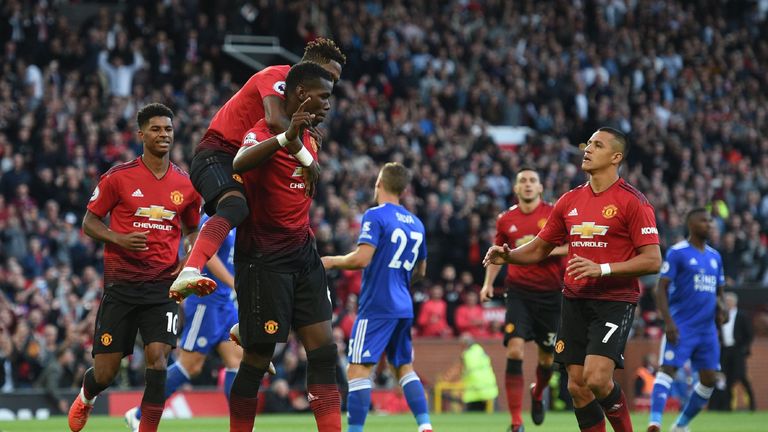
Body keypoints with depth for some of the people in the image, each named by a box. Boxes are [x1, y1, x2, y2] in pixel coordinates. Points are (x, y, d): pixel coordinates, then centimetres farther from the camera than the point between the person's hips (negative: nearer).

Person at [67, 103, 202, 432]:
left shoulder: (186, 185, 6)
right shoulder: (118, 177, -4)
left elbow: (192, 230, 21)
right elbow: (89, 222, 3)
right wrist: (118, 239, -15)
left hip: (163, 285, 2)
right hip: (121, 284, -1)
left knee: (157, 356, -17)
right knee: (105, 371, 3)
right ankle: (86, 397, 39)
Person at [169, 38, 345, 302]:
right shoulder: (276, 75, -11)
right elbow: (274, 120, -30)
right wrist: (307, 158, -27)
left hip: (242, 165, 11)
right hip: (215, 155, -11)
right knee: (235, 206, -36)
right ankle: (189, 273, -55)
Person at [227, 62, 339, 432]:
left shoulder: (309, 139, 13)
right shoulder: (264, 131, -14)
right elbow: (240, 164, -38)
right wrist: (286, 138, -52)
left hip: (302, 254, 8)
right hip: (263, 259, -8)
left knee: (323, 347, -1)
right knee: (258, 357, -4)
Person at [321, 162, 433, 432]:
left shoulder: (376, 216, -9)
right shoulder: (416, 223, 13)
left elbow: (362, 258, -20)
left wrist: (332, 262, -4)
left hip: (376, 307, -7)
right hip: (403, 307, 7)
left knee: (358, 370, -8)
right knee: (404, 368, 15)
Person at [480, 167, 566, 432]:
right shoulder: (506, 220, 6)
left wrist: (547, 250, -18)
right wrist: (488, 283, 8)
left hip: (551, 293, 0)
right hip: (519, 292, 0)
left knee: (547, 357, 8)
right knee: (515, 349, -17)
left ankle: (537, 394, 44)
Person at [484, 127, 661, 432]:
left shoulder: (632, 201, -7)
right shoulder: (569, 201, 11)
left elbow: (652, 261, -12)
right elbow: (539, 248, 20)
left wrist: (602, 269, -22)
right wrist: (507, 255, 0)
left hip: (615, 301, -6)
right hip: (575, 300, 6)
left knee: (596, 379, -20)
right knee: (577, 387, 2)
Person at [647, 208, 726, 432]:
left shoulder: (715, 256, 15)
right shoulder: (677, 252, -5)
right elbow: (661, 288, -9)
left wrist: (719, 305, 2)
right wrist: (668, 321, -19)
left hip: (707, 328, 7)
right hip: (681, 326, -6)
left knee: (709, 379, 4)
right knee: (668, 369, -19)